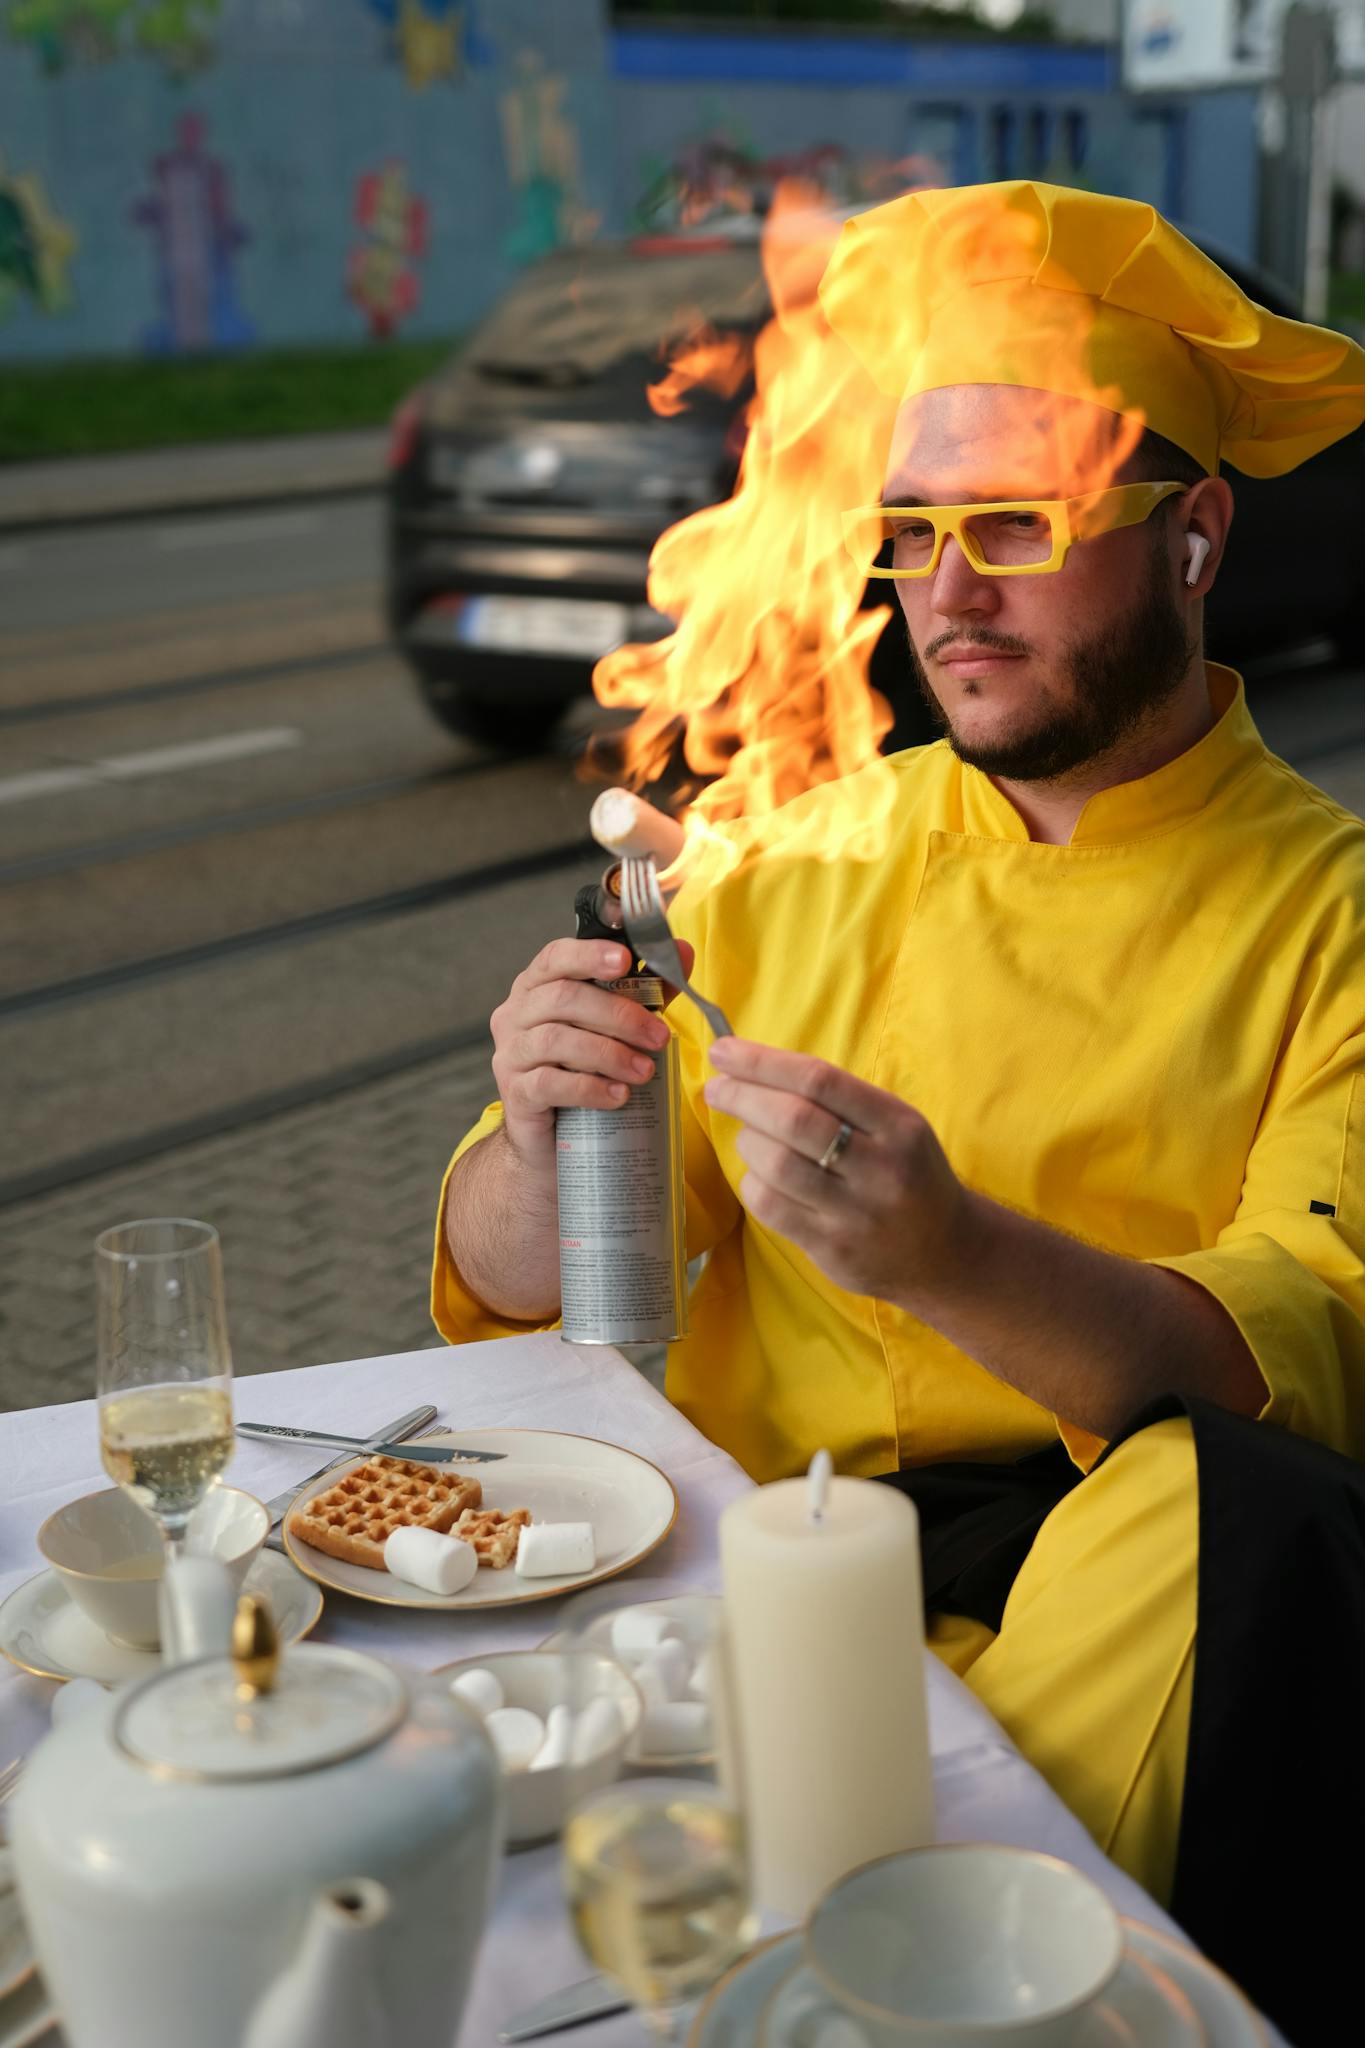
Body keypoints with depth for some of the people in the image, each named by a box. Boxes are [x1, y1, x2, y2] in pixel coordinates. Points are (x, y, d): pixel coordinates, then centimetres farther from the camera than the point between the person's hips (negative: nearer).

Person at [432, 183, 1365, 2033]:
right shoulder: (800, 865, 9)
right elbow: (517, 1300, 9)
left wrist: (954, 1259, -32)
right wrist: (540, 1143, -15)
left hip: (1093, 1606, -2)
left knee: (1200, 1510, -33)